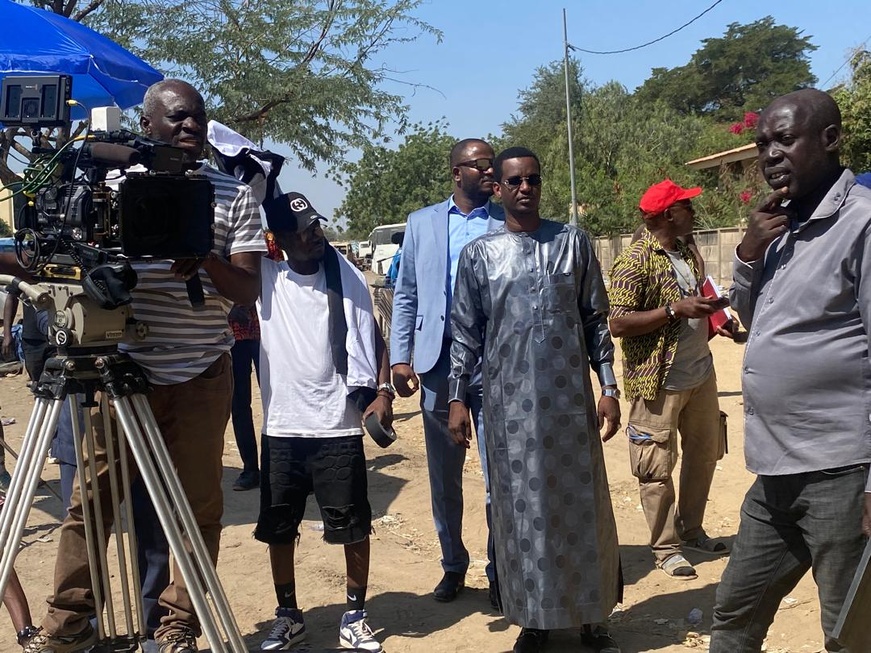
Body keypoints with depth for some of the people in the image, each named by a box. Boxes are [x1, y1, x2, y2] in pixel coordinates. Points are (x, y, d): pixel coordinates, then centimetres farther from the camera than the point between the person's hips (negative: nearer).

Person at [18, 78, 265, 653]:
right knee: (90, 498, 5)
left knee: (197, 506, 4)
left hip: (201, 375, 0)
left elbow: (248, 288, -1)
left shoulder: (235, 194, 5)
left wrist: (205, 261, -21)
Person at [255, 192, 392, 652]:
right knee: (278, 529, 10)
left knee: (354, 527, 4)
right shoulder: (265, 278, 1)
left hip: (339, 426, -1)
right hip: (281, 428, 1)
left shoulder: (347, 278, 2)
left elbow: (374, 340, 6)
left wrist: (383, 392, -7)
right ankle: (288, 616, 27)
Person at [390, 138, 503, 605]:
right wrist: (400, 357, 1)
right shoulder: (422, 223, 11)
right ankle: (453, 563, 27)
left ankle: (498, 569, 15)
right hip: (438, 361, 2)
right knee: (443, 474, 11)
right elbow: (405, 295, 10)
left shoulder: (507, 224, 4)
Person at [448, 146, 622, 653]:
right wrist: (459, 398, 1)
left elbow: (596, 320, 6)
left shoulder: (574, 243, 5)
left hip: (570, 397, 1)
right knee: (522, 508, 6)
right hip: (510, 401, 0)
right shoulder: (479, 254, 4)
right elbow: (466, 332, 5)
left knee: (582, 505, 6)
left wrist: (609, 387, 0)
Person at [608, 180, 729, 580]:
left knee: (704, 454, 18)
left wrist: (710, 311, 4)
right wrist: (675, 310, -25)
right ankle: (665, 547, 15)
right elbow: (618, 324, -21)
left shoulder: (688, 253, 11)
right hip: (659, 382, -8)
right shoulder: (634, 261, -15)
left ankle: (691, 530, 35)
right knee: (657, 468, 1)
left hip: (700, 374, 9)